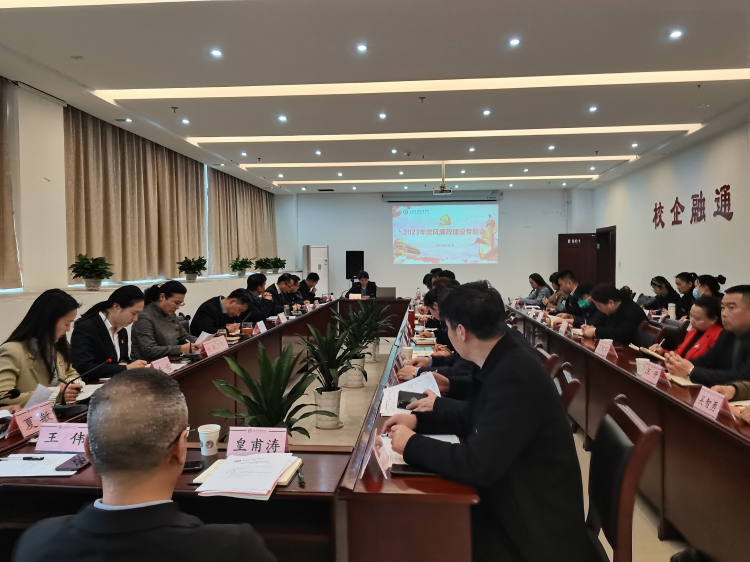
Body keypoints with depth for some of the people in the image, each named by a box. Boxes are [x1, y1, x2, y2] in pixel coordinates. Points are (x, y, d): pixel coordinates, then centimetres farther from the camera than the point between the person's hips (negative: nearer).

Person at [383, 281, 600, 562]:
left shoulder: (513, 376, -29)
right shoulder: (502, 362, 0)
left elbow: (479, 465, -31)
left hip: (539, 523, -8)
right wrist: (418, 420, 3)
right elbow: (472, 418, 15)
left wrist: (413, 444, -18)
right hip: (514, 499, 8)